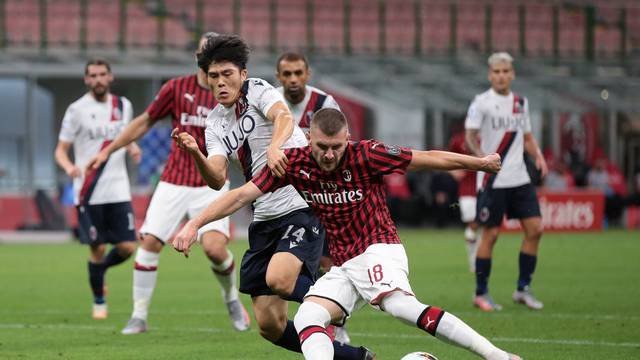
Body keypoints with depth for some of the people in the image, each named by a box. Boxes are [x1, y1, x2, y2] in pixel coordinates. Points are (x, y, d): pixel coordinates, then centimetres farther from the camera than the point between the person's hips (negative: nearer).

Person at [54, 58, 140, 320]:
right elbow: (61, 150, -4)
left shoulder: (123, 106, 9)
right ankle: (98, 302, 17)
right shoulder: (77, 110, -5)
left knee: (127, 247, -3)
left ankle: (100, 271, 29)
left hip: (118, 189, 4)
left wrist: (132, 147, 1)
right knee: (98, 248, -2)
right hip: (89, 193, -4)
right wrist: (69, 167, -25)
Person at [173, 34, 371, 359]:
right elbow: (217, 179, -2)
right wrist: (195, 153, -21)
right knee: (270, 326, -1)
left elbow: (284, 118, -25)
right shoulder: (215, 122, 12)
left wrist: (274, 147, -46)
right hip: (264, 220, 7)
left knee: (278, 279, -32)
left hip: (302, 207, -7)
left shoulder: (258, 90, -3)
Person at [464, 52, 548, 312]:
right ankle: (481, 293, 9)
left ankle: (523, 288, 10)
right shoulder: (481, 102, -6)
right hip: (493, 181, -6)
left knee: (535, 229, -2)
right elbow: (470, 136, -12)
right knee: (490, 234, -3)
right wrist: (482, 156, -30)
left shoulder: (520, 102, 13)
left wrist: (538, 156, 2)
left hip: (519, 178, 6)